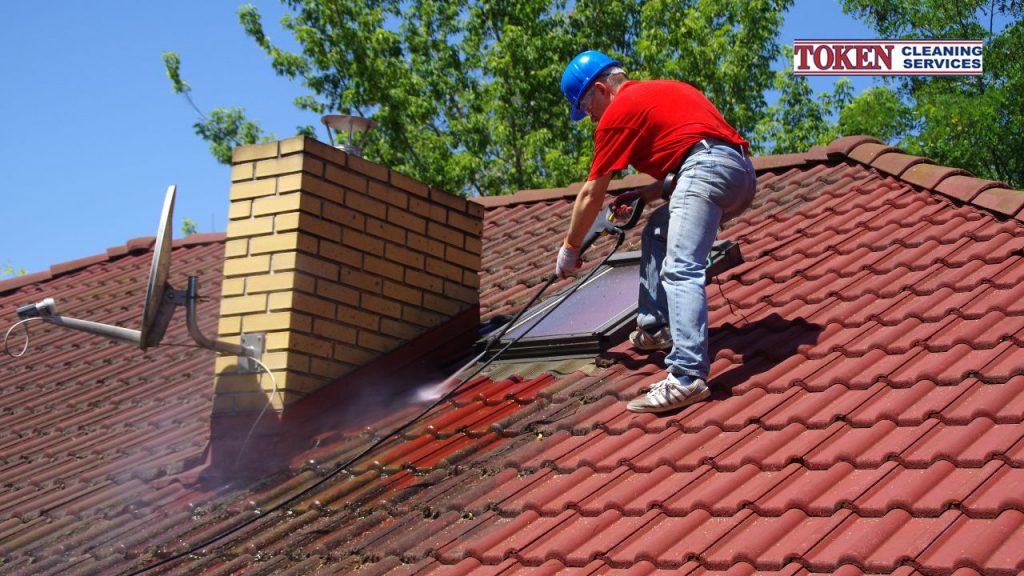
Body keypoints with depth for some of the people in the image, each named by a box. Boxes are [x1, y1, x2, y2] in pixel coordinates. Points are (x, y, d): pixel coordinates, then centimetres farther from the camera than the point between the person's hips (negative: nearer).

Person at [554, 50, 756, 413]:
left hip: (708, 166, -10)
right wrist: (650, 193, 27)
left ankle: (688, 377, -34)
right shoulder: (657, 92, 31)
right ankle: (655, 329, 23)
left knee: (680, 271, -20)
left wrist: (569, 249, 22)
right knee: (657, 231, 26)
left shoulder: (619, 110, 7)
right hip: (742, 170, 10)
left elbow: (591, 197, 10)